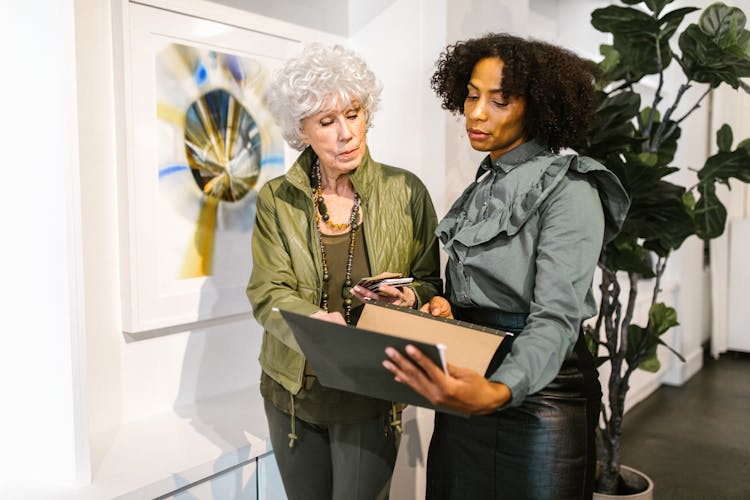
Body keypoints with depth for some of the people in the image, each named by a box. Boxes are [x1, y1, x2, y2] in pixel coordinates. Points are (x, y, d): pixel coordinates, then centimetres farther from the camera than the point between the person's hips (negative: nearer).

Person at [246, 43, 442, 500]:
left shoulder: (406, 192, -3)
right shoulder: (277, 199, 0)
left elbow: (430, 283, 3)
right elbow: (267, 292, -8)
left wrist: (410, 299, -21)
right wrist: (317, 323, -28)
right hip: (293, 390, 2)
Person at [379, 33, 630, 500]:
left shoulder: (568, 190, -13)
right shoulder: (484, 186, 10)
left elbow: (556, 318, -25)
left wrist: (499, 391, -42)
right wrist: (444, 308, -6)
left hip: (536, 391, -7)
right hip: (469, 385, 7)